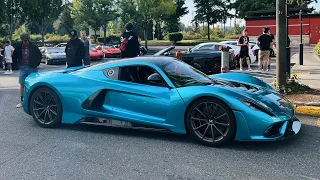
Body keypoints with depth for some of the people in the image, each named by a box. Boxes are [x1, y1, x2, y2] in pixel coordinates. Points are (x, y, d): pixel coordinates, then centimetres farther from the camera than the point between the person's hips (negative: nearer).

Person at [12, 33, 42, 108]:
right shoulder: (18, 48, 1)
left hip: (32, 68, -1)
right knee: (22, 84, 4)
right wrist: (18, 63, 7)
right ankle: (22, 101, 12)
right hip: (23, 68, 1)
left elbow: (40, 55, 11)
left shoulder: (33, 47, -2)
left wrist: (37, 63, 5)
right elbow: (14, 57, 15)